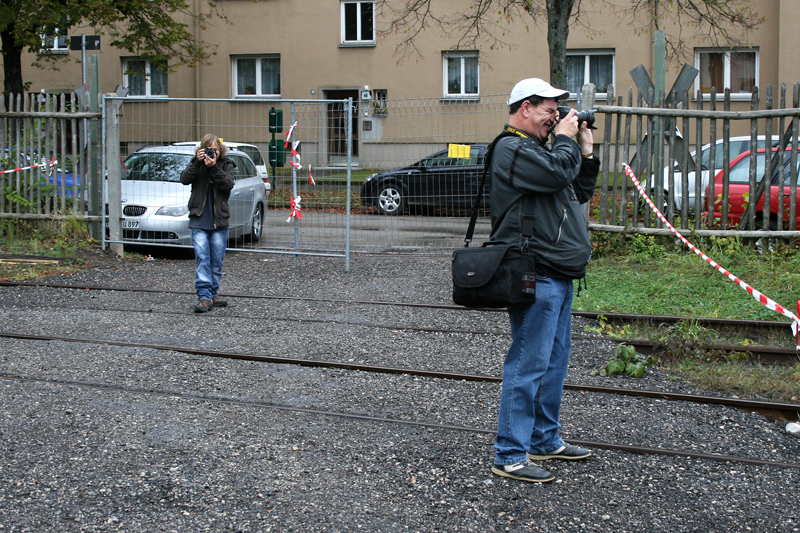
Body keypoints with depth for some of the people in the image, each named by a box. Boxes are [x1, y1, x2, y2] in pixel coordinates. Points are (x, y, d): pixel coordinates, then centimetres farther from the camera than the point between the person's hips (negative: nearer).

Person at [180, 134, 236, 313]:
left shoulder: (226, 165, 6)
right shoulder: (197, 164, 7)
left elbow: (228, 184, -11)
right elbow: (184, 179, -9)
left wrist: (214, 168, -22)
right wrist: (196, 162, -19)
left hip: (219, 223, 1)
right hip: (199, 221, -1)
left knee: (217, 262, 6)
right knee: (202, 259, -11)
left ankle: (213, 295, 18)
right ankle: (204, 297, -15)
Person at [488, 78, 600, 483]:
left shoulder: (537, 149, 23)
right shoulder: (512, 149, -10)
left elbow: (579, 193, 26)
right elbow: (557, 173, -23)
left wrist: (585, 151, 18)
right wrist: (565, 139, -6)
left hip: (558, 275, 11)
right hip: (535, 275, -11)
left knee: (554, 361, 17)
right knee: (528, 364, -10)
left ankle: (544, 440, 28)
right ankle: (510, 456, -5)